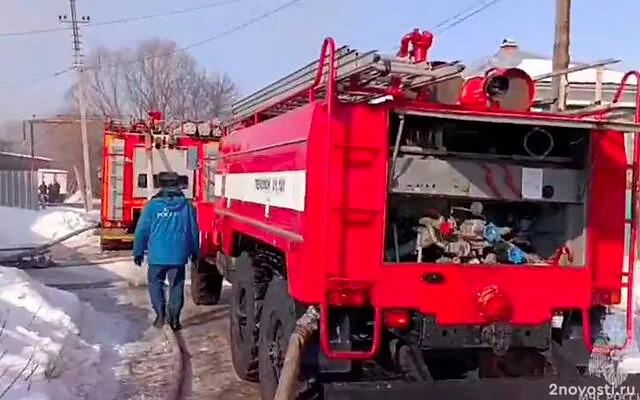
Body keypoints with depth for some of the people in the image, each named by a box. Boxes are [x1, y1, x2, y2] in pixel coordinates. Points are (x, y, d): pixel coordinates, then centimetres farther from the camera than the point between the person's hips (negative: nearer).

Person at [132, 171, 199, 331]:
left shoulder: (152, 205, -4)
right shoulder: (187, 205, 0)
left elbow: (141, 230, -2)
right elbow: (194, 231, 7)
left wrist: (138, 252, 9)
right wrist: (194, 252, 18)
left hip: (157, 255, -1)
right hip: (179, 255, 1)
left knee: (155, 283, 15)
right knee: (176, 286, 11)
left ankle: (160, 315, 3)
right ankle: (174, 319, 11)